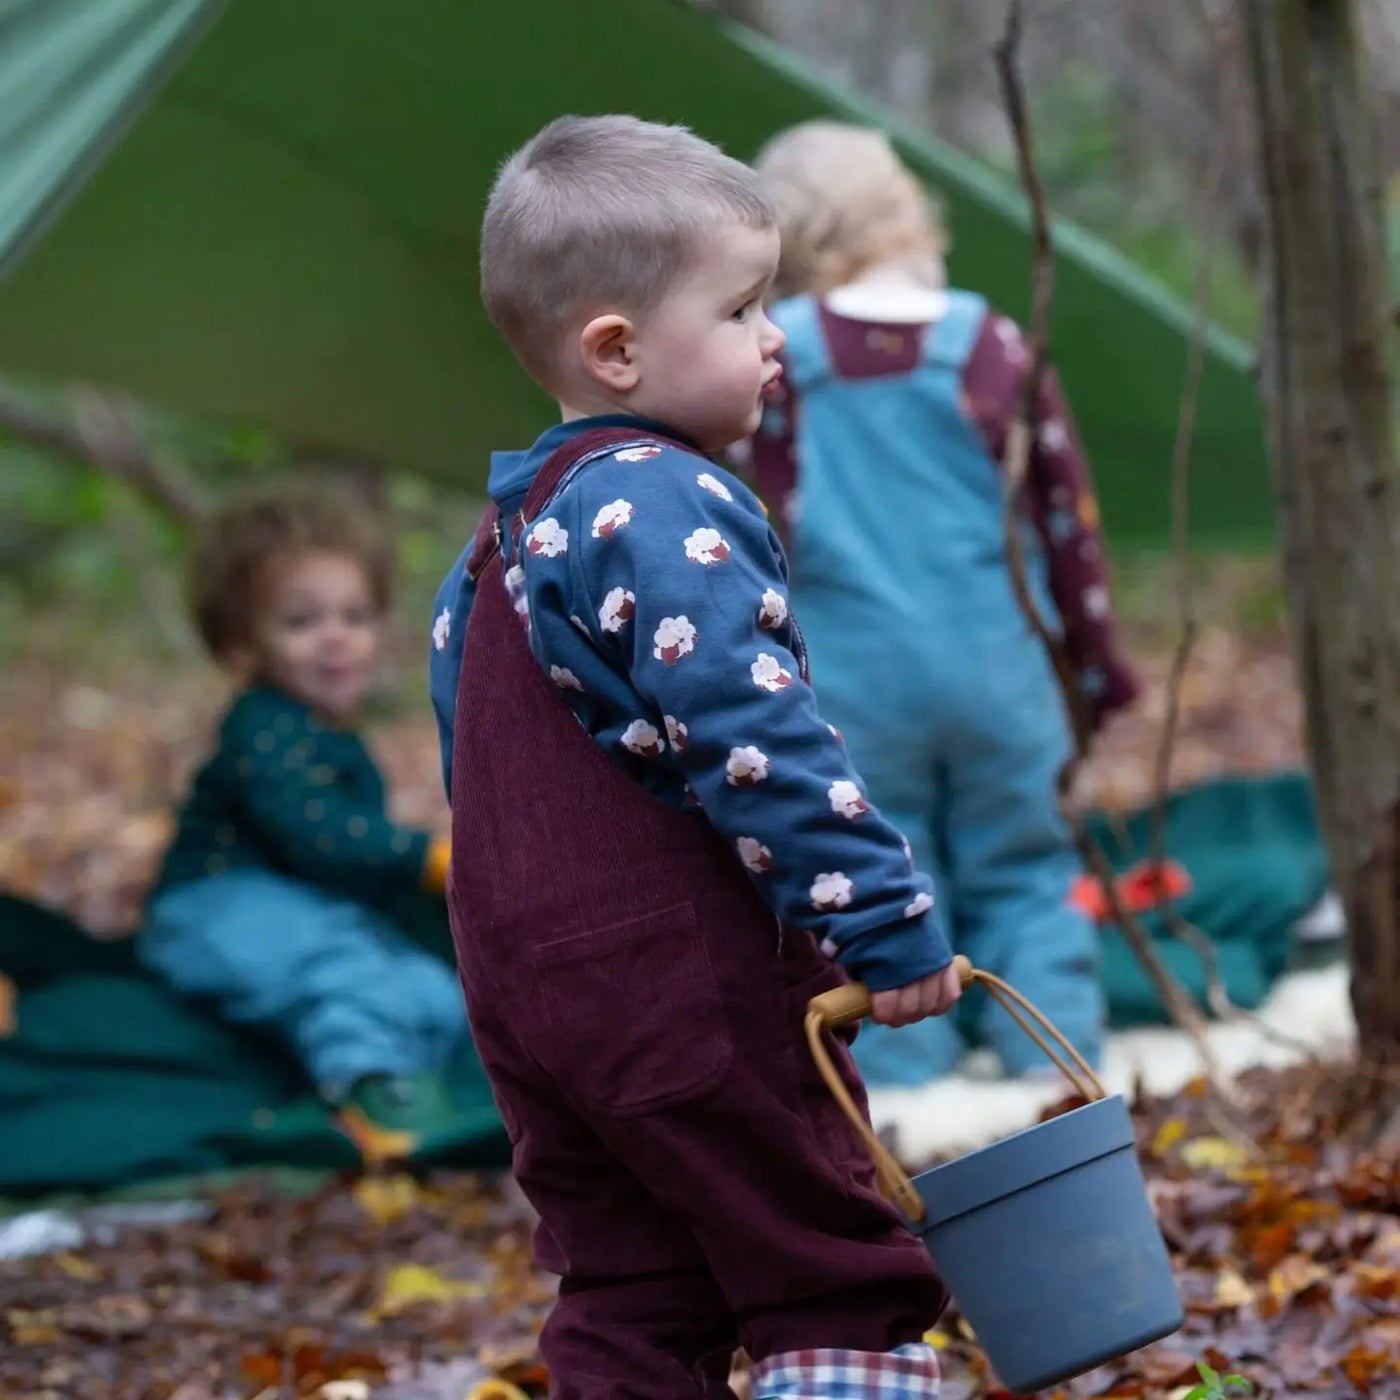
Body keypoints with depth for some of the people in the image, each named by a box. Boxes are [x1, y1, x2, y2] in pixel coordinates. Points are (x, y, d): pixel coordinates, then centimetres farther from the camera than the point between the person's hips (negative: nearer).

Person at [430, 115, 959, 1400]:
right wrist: (888, 921, -21)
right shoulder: (663, 509, -15)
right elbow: (751, 733, -23)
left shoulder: (506, 538, 16)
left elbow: (468, 745, 22)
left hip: (529, 984, 9)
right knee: (845, 1288, -3)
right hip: (684, 980, -9)